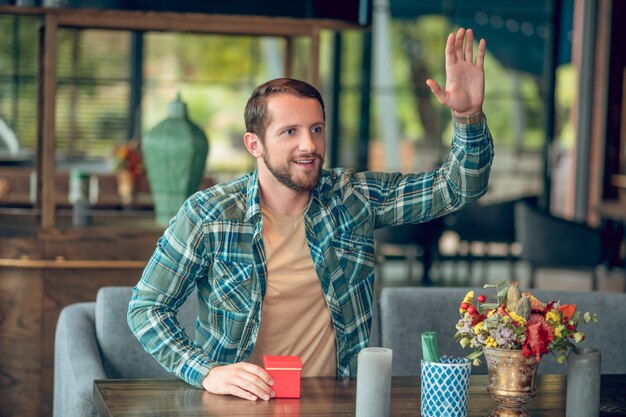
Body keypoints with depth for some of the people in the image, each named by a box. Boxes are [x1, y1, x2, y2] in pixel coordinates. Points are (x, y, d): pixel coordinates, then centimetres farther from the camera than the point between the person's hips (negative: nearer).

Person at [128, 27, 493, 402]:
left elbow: (459, 188, 4)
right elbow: (147, 307, 1)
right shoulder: (208, 215, -3)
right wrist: (206, 372, -13)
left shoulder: (354, 197, 5)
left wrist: (469, 117, -14)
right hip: (240, 401, -1)